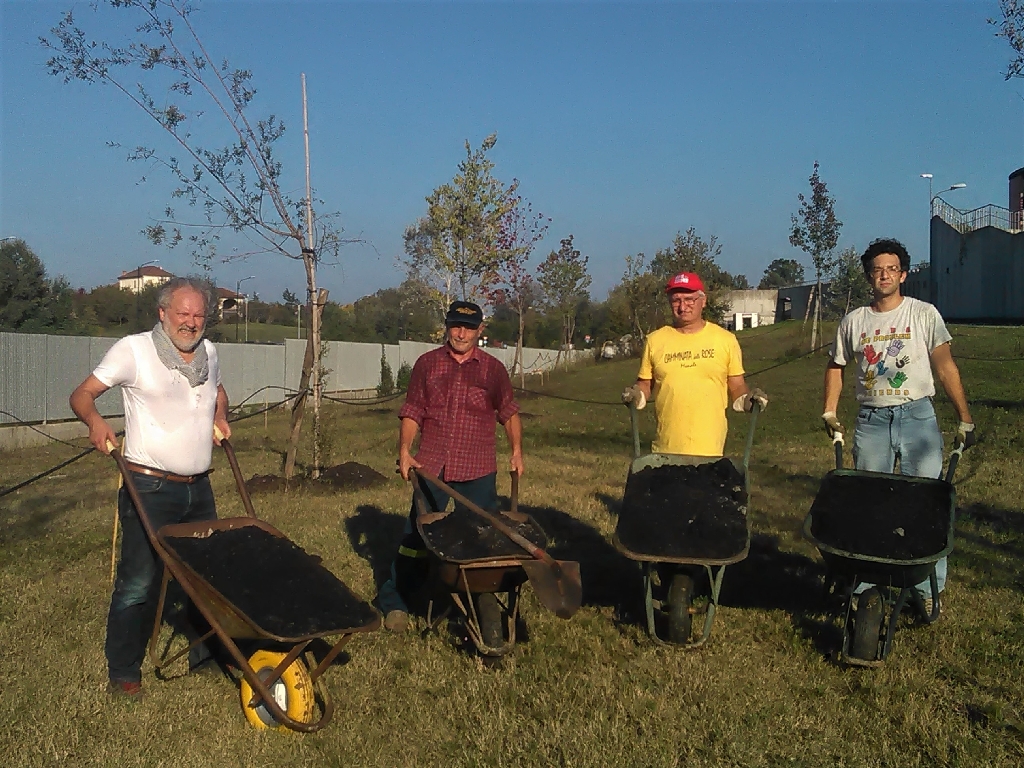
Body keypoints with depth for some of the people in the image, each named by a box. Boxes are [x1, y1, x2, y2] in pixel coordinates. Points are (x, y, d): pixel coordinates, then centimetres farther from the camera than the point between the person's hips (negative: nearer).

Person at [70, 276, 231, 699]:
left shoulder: (208, 352, 9)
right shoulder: (134, 350, -9)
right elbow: (82, 394, -8)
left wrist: (221, 416, 9)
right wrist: (95, 421, -28)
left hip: (198, 488, 6)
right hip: (150, 488, -6)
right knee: (138, 582, -2)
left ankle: (206, 654, 29)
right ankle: (123, 673, 13)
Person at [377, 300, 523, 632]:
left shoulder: (493, 369, 6)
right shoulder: (427, 364, 6)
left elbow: (509, 412, 14)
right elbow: (412, 412, 6)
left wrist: (517, 451, 4)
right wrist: (405, 450, -5)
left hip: (478, 471, 0)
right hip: (432, 466, 0)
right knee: (416, 537, 3)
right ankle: (395, 602, 16)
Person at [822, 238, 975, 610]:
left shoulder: (924, 314, 0)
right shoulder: (854, 321, 7)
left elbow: (945, 366, -2)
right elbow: (835, 366, 17)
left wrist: (965, 419, -7)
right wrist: (829, 412, 8)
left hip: (917, 416, -2)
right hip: (871, 420, 2)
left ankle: (929, 589, 10)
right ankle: (862, 584, 15)